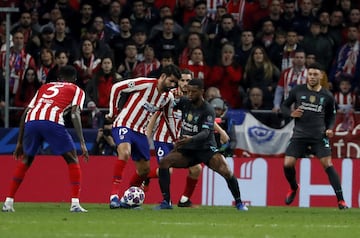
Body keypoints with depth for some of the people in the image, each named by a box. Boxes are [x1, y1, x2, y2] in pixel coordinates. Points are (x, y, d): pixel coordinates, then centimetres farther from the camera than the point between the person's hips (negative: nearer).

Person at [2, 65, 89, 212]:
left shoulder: (44, 87, 36)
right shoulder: (77, 90, 24)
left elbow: (25, 113, 28)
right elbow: (75, 114, 4)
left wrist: (19, 142, 33)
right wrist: (82, 143, -1)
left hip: (31, 122, 4)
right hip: (52, 121, -4)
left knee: (25, 160, 26)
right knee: (72, 160, 12)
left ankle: (8, 202, 20)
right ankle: (75, 203, -1)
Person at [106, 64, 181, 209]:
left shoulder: (168, 97, 6)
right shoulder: (145, 84, -15)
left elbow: (169, 116, 24)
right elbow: (116, 87, -11)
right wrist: (113, 111, -7)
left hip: (140, 131, 8)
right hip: (123, 125, -8)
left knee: (144, 169, 9)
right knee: (125, 152, -33)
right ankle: (114, 195, -35)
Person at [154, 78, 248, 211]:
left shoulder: (208, 110, -16)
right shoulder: (185, 102, 0)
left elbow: (205, 133, -29)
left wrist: (191, 139, -48)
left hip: (206, 149, -5)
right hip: (187, 150, 5)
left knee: (226, 171, -24)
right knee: (164, 162, -18)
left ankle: (239, 203, -2)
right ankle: (166, 202, -11)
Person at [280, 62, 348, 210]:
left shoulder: (327, 96, 2)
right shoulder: (297, 91, 2)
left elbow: (331, 115, 17)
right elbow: (284, 106, 11)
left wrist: (329, 128, -1)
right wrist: (291, 113, -10)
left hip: (319, 136, -1)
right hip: (299, 135, 1)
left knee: (327, 164, -13)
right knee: (287, 164, -7)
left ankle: (340, 200, -10)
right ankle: (294, 188, 26)